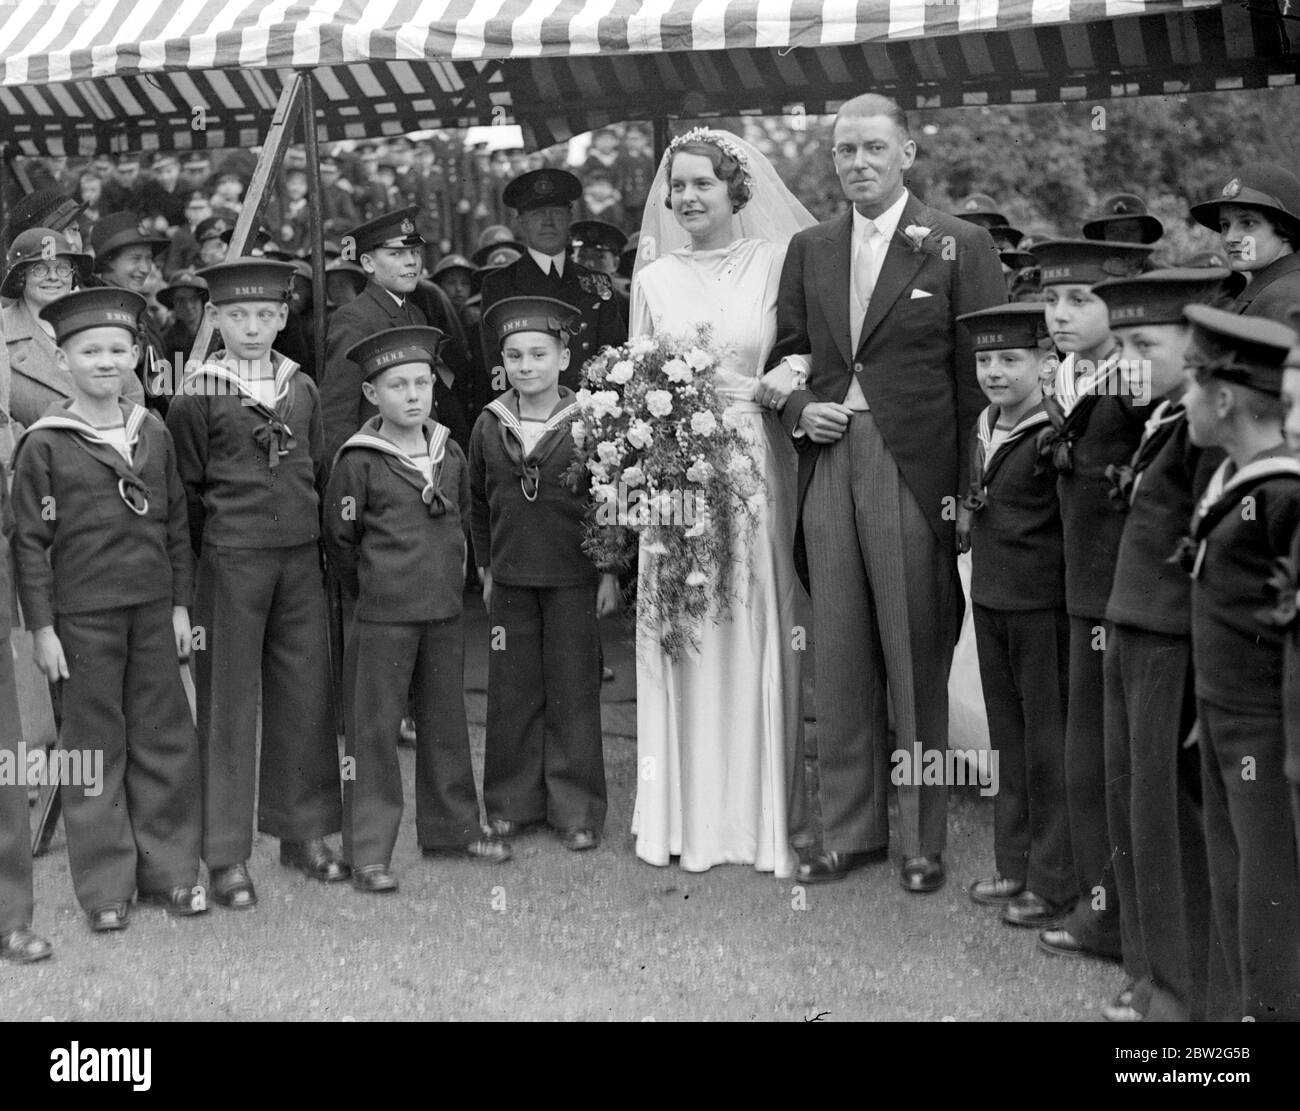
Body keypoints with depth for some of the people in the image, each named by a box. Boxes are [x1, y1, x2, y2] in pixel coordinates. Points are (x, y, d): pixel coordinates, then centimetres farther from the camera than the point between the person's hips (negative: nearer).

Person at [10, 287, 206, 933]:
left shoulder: (154, 436, 6)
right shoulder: (43, 446, -6)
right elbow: (28, 541, -5)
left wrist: (181, 605, 9)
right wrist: (41, 626, -8)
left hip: (153, 611, 4)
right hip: (82, 616, -4)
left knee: (166, 741, 8)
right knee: (94, 748, 5)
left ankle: (171, 871, 20)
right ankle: (106, 888, 14)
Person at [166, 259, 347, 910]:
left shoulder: (302, 388, 8)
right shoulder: (197, 396, -4)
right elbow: (188, 490, -1)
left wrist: (317, 540, 11)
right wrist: (215, 549, -1)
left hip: (302, 557, 4)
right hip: (231, 561, -4)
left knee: (306, 692, 9)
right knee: (228, 700, 1)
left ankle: (303, 832, 22)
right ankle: (227, 855, 8)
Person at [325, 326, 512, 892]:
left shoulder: (450, 454, 6)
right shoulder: (358, 460, -9)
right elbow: (340, 538, -2)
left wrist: (448, 576, 15)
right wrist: (372, 589, 5)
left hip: (445, 610, 5)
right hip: (383, 615, -5)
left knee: (446, 719, 14)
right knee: (374, 727, -1)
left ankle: (452, 828, 29)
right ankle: (368, 852, 5)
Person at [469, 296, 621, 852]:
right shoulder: (489, 426, 4)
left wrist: (610, 571, -4)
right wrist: (485, 568, 13)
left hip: (573, 577, -3)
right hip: (510, 577, 3)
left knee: (573, 691, 3)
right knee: (512, 691, 9)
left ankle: (576, 810, 12)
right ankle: (513, 804, 20)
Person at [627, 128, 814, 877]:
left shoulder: (775, 264, 2)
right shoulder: (654, 279, 9)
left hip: (754, 468, -2)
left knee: (755, 633, 2)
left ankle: (762, 814, 12)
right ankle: (683, 814, 14)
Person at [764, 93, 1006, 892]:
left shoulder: (960, 247, -1)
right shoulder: (809, 250, 13)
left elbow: (981, 374, -4)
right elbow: (786, 353, 20)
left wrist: (968, 490, -10)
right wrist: (798, 408, -2)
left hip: (914, 470, -4)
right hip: (828, 465, 4)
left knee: (919, 661, 2)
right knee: (841, 661, 10)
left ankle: (922, 839, 14)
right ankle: (849, 829, 21)